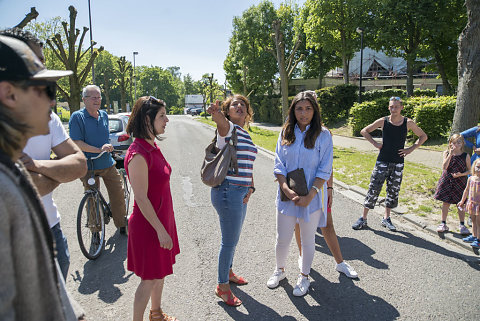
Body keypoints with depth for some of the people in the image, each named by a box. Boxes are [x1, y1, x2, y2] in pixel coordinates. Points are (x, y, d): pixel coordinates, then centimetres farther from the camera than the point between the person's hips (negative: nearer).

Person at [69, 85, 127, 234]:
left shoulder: (104, 115, 8)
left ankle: (122, 224, 23)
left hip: (108, 163, 5)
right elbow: (76, 143, -17)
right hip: (89, 166, -4)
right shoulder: (77, 117, -9)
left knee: (118, 193, 5)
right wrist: (99, 150, -23)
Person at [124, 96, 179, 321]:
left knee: (160, 272, 24)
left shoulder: (153, 147, 4)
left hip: (162, 219, 9)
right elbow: (141, 199, -23)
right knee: (149, 280, 8)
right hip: (149, 225, -9)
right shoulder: (138, 154, -25)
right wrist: (161, 230, -18)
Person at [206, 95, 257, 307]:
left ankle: (228, 272, 43)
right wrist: (215, 111, -57)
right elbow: (220, 119, -35)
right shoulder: (227, 127, -9)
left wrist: (250, 187, 6)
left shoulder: (246, 135, 16)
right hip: (228, 190, -9)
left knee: (233, 237, 23)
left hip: (242, 192, 9)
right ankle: (222, 286, 18)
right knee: (230, 240, 0)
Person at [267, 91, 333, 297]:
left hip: (312, 196, -2)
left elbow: (324, 170, -7)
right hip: (287, 195, 2)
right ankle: (280, 270, 38)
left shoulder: (323, 135, -5)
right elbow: (279, 166, 1)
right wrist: (287, 190, -13)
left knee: (307, 240, 12)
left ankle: (304, 277, 34)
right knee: (282, 239, 10)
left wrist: (309, 196, -15)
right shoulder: (285, 134, 3)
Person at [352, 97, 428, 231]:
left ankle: (386, 219, 24)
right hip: (382, 161, -2)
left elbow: (423, 136, 11)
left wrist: (411, 149, 0)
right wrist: (375, 143, -3)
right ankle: (363, 219, 5)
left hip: (398, 163, 2)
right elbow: (364, 131, 6)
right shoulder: (383, 121, -4)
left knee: (393, 192, 9)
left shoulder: (408, 123, -1)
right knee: (373, 189, -3)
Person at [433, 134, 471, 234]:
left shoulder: (466, 156, -3)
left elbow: (469, 170, 2)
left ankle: (462, 225, 22)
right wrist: (450, 154, -21)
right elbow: (444, 167, -15)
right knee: (446, 203, 7)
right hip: (447, 181, 1)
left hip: (460, 182, 0)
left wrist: (461, 174, -17)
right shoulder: (447, 153, -2)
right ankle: (443, 224, 19)